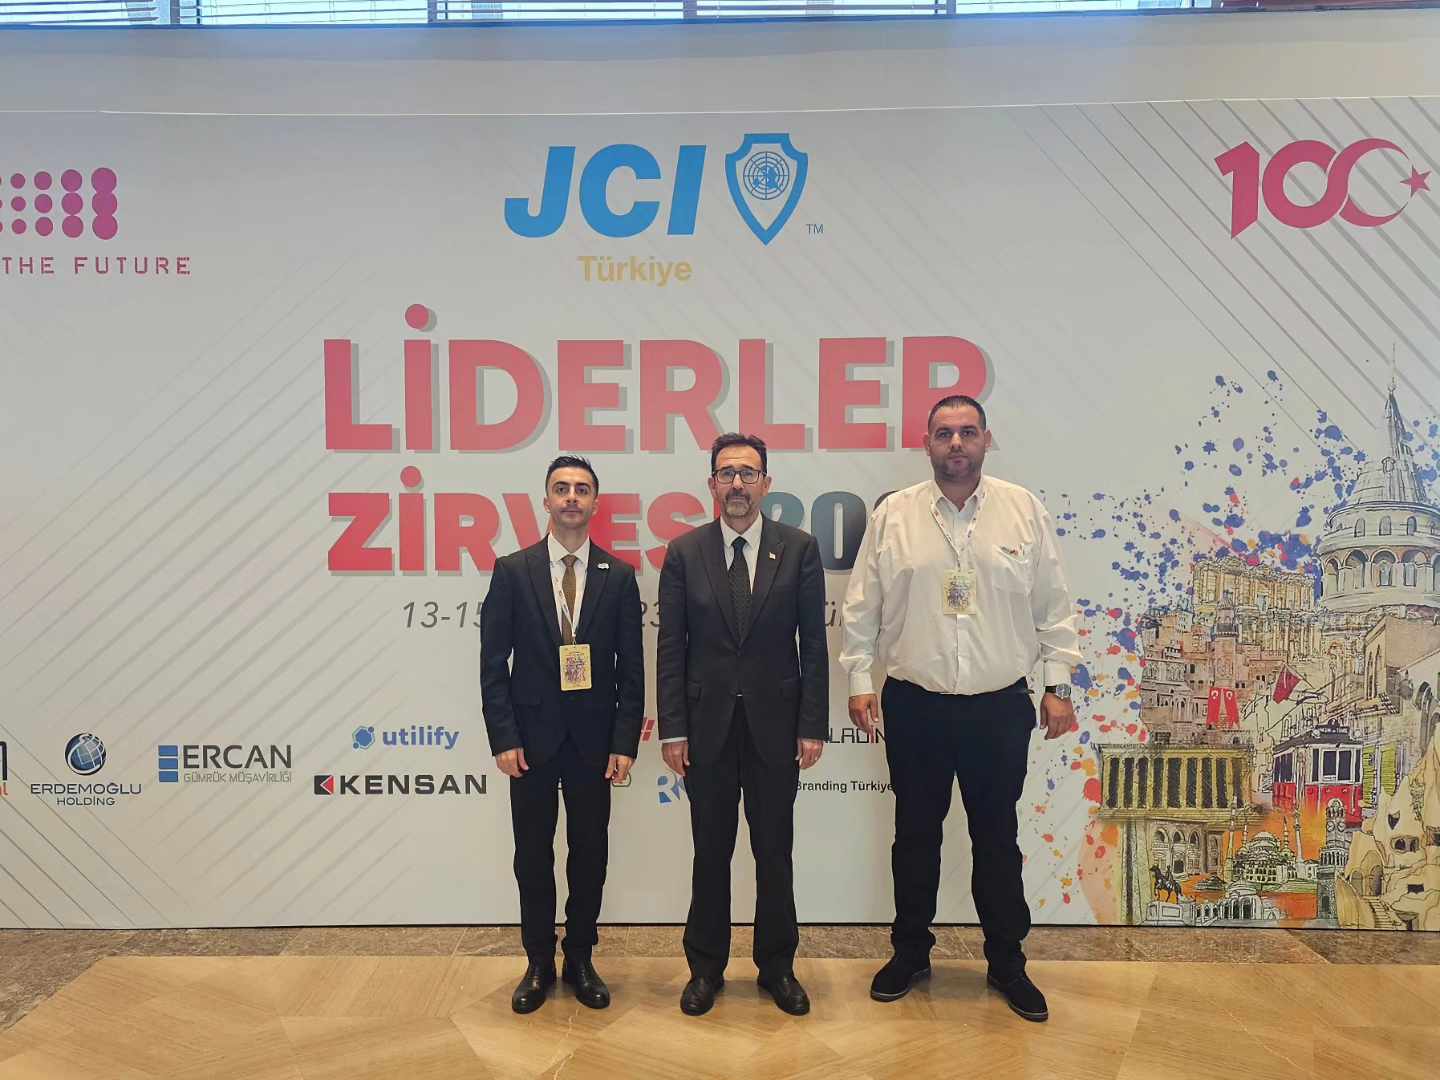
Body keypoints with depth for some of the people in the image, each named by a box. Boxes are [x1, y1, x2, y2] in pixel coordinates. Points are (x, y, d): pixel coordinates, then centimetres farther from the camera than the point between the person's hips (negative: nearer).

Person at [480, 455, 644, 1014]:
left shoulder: (618, 576, 1)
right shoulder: (512, 571, -1)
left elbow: (631, 668, 1)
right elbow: (493, 663, -2)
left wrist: (625, 742, -5)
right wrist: (504, 738, -8)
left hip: (593, 738, 1)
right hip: (532, 736, -1)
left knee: (590, 853, 10)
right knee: (533, 856, 10)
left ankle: (580, 958, 28)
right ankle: (539, 963, 27)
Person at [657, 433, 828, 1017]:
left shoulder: (799, 548, 0)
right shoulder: (685, 552, 0)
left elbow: (813, 643, 0)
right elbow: (670, 647, 0)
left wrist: (812, 726, -4)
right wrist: (672, 728, -5)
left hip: (774, 723, 0)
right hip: (707, 724, 0)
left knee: (774, 852, 11)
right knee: (711, 852, 11)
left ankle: (777, 966, 28)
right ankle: (706, 967, 28)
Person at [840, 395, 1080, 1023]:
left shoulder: (1024, 511, 0)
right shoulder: (893, 514, -1)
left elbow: (1052, 606, 3)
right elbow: (861, 607, 2)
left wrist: (1058, 684, 1)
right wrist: (859, 679, -1)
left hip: (1000, 709, 0)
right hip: (915, 706, 0)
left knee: (997, 838, 13)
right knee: (915, 834, 13)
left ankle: (1007, 962, 29)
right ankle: (910, 952, 31)